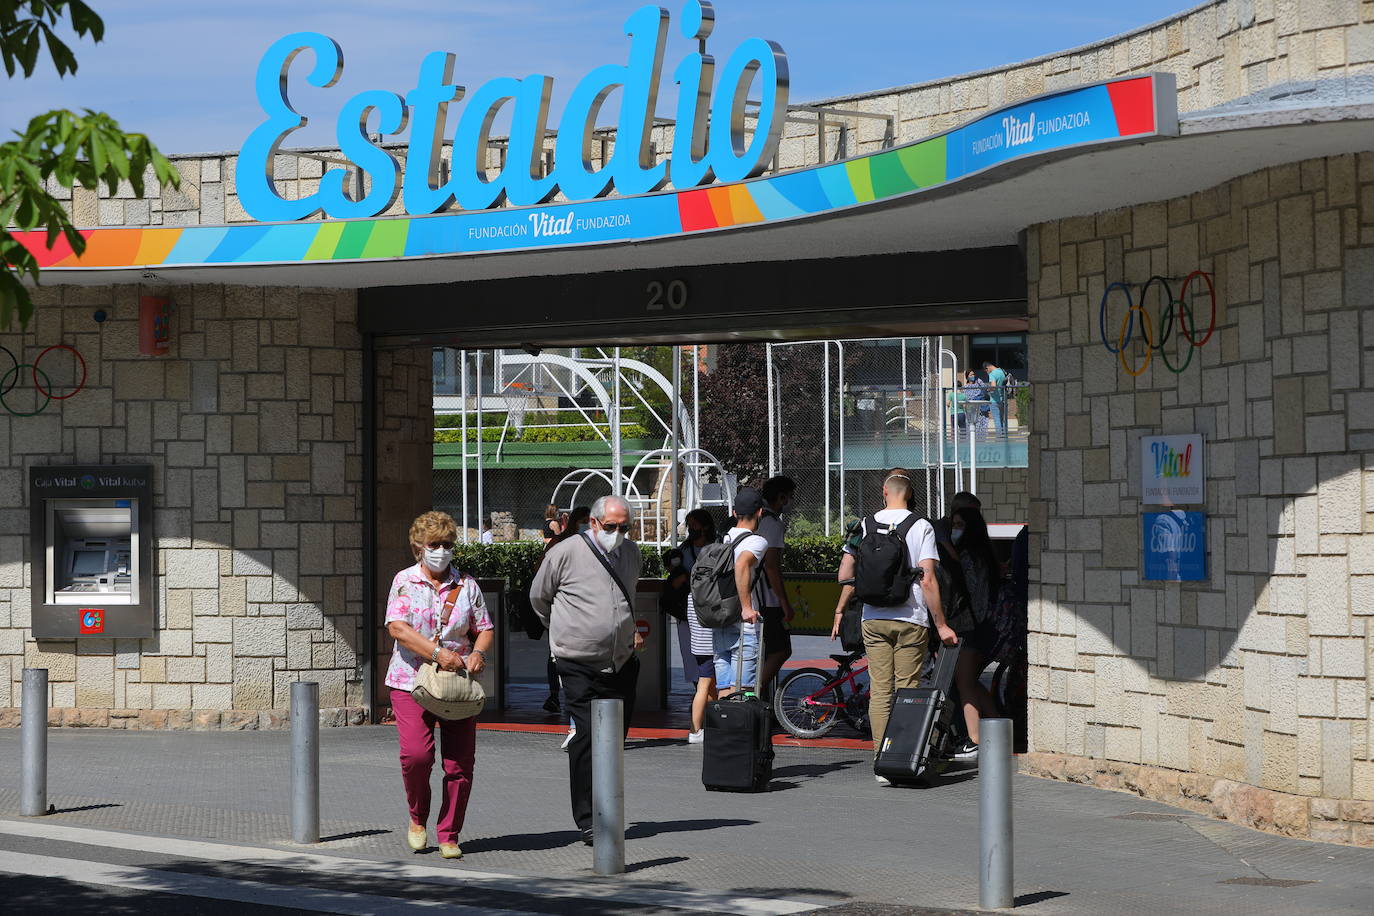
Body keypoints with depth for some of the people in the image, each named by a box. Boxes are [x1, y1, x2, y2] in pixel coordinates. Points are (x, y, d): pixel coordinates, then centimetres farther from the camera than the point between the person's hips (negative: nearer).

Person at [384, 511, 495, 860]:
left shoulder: (466, 584, 11)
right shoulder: (405, 581, 4)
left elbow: (484, 628, 14)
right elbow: (397, 627, -9)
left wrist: (478, 652, -9)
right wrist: (437, 653, -20)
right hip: (411, 682, -2)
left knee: (460, 762, -4)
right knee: (416, 753, -18)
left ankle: (449, 836, 8)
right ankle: (418, 818, 9)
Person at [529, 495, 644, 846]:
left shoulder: (632, 554, 11)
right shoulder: (566, 553, -7)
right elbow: (539, 597, 7)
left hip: (622, 662, 5)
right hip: (580, 665, -5)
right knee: (587, 737, -12)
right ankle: (587, 820, -10)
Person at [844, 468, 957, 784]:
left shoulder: (865, 525, 4)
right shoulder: (921, 527, -4)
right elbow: (928, 581, -9)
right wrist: (941, 625, -4)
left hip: (874, 620, 2)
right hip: (912, 620, -2)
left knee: (880, 691, 4)